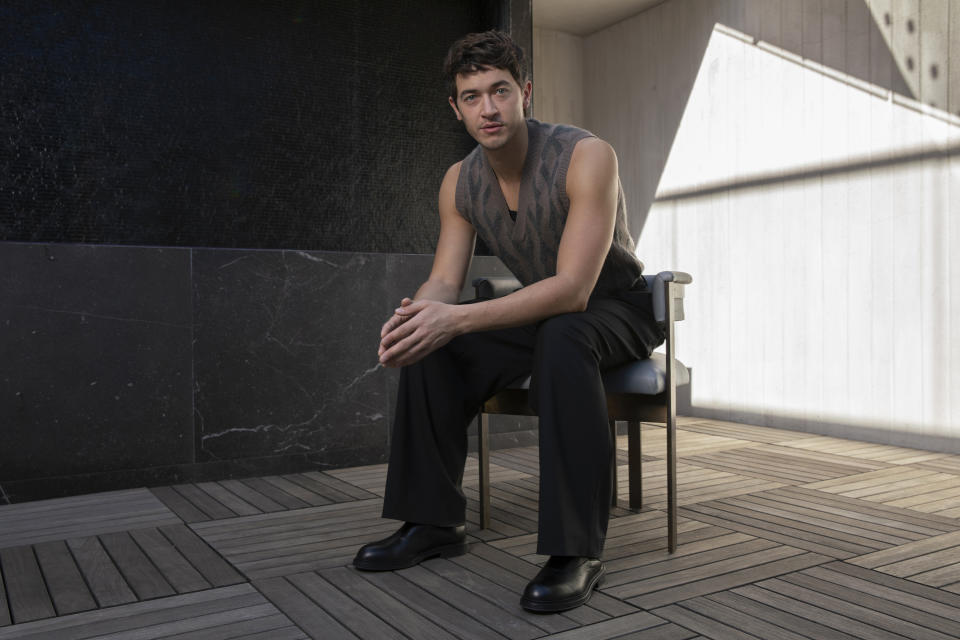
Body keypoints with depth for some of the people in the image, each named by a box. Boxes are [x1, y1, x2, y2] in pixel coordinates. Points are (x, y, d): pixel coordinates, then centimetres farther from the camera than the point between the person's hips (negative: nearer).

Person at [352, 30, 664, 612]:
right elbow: (444, 283, -6)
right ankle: (434, 522, -2)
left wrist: (458, 319, -43)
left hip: (616, 307, -6)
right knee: (429, 349, -12)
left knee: (562, 339, -39)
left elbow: (572, 289, -33)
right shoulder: (460, 182, -4)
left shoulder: (587, 156, -25)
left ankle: (577, 551, -33)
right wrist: (414, 316, -32)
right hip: (540, 313, 6)